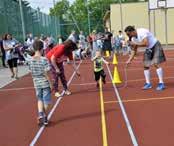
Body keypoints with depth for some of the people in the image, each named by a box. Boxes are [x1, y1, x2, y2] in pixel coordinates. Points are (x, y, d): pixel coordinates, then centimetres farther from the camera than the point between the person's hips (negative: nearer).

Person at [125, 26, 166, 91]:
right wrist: (129, 60, -3)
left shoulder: (142, 32, -28)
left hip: (155, 46, -8)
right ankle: (148, 83, 13)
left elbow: (146, 43, -36)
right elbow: (134, 50, 5)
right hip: (148, 49, 8)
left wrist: (135, 44, -31)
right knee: (146, 66, 3)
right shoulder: (133, 38, -2)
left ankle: (161, 83, -13)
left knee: (156, 64, -18)